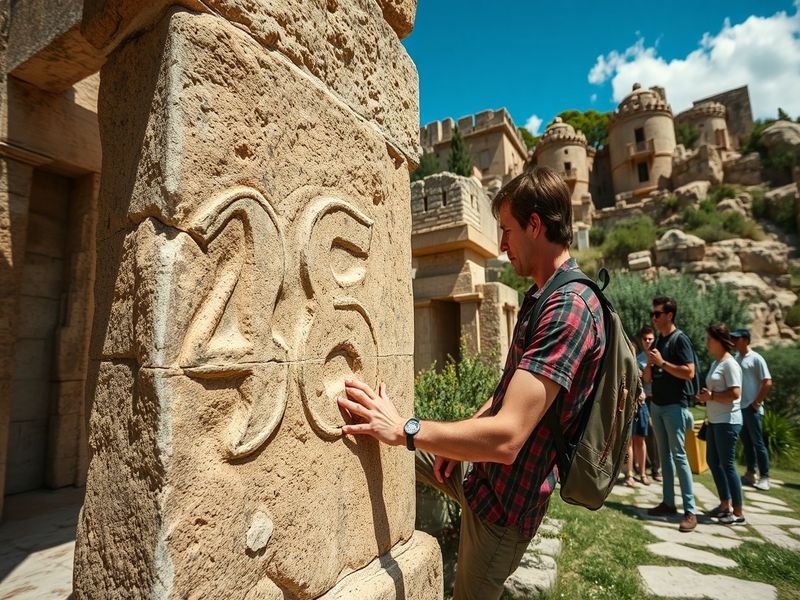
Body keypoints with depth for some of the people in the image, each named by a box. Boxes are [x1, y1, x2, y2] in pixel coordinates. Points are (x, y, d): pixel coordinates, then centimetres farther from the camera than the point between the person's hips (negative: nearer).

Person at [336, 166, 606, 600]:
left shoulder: (570, 308, -28)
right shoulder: (543, 298, 6)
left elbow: (506, 437, -34)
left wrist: (405, 429, -26)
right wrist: (459, 436, 12)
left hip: (504, 499, -8)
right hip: (480, 465, 8)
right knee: (392, 447, 15)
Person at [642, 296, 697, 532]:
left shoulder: (680, 339, -8)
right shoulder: (657, 342, 13)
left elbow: (689, 372, -19)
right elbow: (646, 378, 14)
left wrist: (662, 362, -17)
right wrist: (650, 363, -5)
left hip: (675, 406, -8)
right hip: (657, 405, 8)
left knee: (678, 455, -7)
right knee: (664, 455, 11)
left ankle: (690, 511, -1)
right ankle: (668, 502, 19)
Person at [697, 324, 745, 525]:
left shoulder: (729, 364, -14)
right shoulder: (715, 363, 13)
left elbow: (735, 393, -23)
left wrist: (710, 396, -15)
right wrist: (705, 395, 2)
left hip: (727, 421, -9)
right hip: (714, 421, 9)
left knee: (727, 464, -2)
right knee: (713, 461, 15)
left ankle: (738, 512, 11)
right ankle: (726, 504, 28)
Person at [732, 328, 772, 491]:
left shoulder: (756, 358, -9)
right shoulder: (736, 358, 9)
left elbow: (767, 382, -13)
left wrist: (757, 403, -13)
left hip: (752, 409, -6)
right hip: (739, 408, 6)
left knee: (758, 443, 0)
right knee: (746, 442, 13)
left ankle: (764, 477, 10)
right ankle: (750, 474, 21)